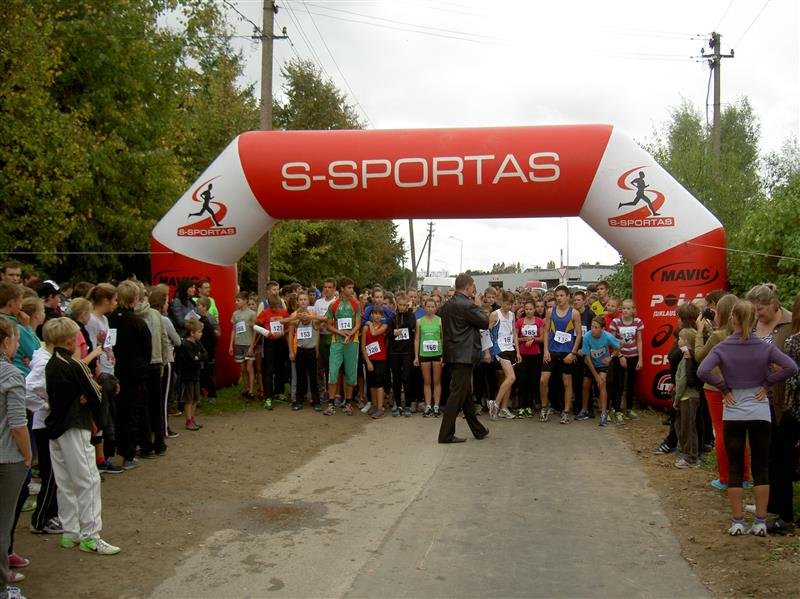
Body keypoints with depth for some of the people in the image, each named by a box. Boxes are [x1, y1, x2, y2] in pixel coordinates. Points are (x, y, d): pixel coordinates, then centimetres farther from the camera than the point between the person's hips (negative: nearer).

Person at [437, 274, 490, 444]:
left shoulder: (447, 305, 8)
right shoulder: (467, 305, -17)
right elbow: (485, 322, -10)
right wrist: (478, 306, 4)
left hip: (452, 354, 9)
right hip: (464, 355, -9)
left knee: (464, 393, 16)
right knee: (458, 395, -4)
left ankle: (478, 430, 28)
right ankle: (446, 434, -2)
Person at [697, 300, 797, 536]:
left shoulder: (722, 348, -6)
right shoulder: (765, 347, -3)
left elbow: (702, 371, -19)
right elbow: (791, 367, -13)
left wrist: (724, 388, -6)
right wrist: (767, 383, -2)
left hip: (733, 414, -1)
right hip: (760, 412, 1)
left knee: (735, 469, 7)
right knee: (761, 468, 9)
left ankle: (737, 522, 10)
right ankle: (761, 522, 12)